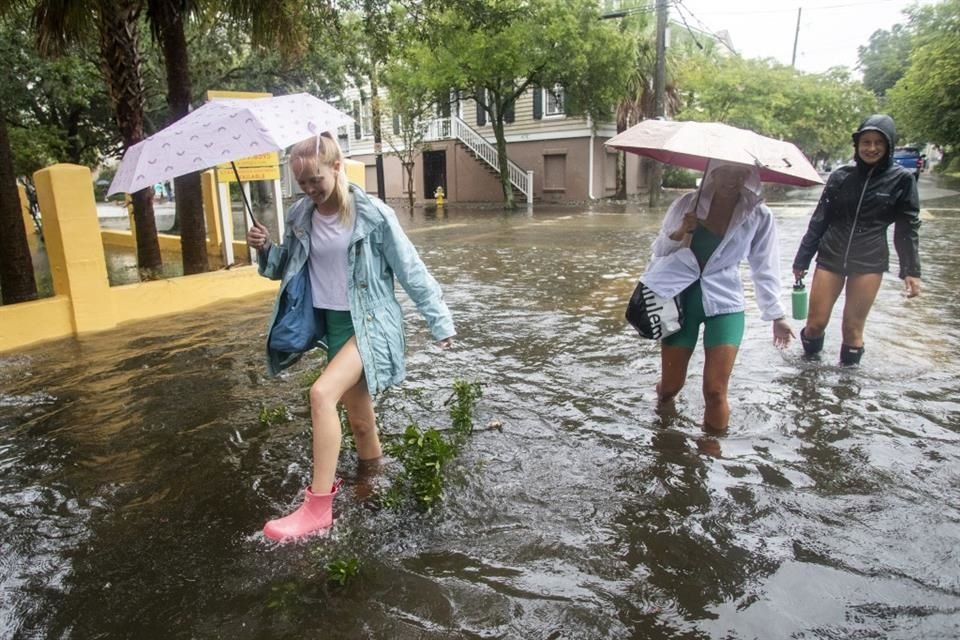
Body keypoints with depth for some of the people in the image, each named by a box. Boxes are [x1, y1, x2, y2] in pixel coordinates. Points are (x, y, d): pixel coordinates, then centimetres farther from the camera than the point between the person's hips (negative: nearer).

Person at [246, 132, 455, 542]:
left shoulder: (373, 215, -13)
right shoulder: (299, 218, 2)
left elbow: (411, 270, -9)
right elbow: (288, 269, 14)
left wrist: (440, 321, -7)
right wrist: (265, 250, -8)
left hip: (369, 323, -6)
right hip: (330, 323, 6)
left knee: (322, 393, -25)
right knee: (359, 418, 14)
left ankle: (318, 506, -15)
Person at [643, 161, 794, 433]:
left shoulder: (759, 216, -4)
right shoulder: (687, 203, -4)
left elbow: (765, 267, 4)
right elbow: (659, 250, 4)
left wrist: (776, 315, 5)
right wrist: (678, 234, -18)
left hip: (724, 304, -1)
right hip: (681, 299, 1)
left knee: (715, 391, -6)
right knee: (671, 384, 9)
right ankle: (664, 395, 46)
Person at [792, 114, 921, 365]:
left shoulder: (901, 180, 0)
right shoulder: (840, 176, 3)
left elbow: (908, 228, 3)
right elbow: (819, 220, 7)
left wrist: (911, 270, -3)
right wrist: (802, 260, 6)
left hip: (869, 263, -1)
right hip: (830, 258, 1)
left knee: (853, 328, 2)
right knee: (815, 323, 1)